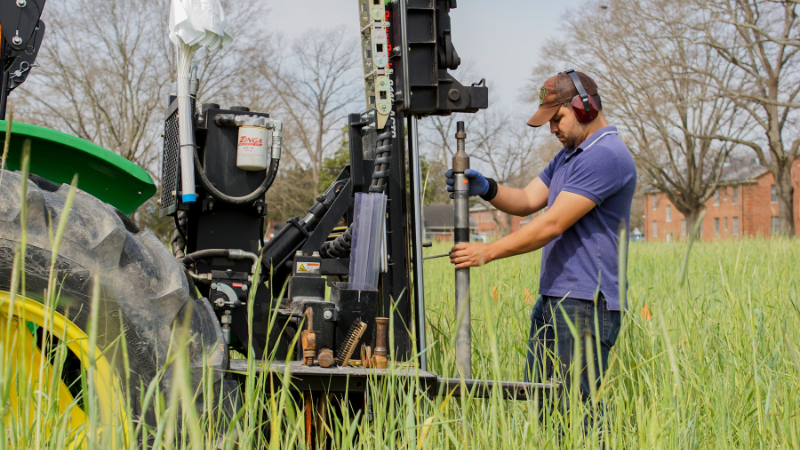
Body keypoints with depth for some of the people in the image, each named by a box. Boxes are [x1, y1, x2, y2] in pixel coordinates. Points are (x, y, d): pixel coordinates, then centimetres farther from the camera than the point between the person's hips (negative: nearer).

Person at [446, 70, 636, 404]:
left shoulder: (606, 155, -14)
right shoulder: (568, 156, 21)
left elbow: (553, 224, -18)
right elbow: (528, 201, 16)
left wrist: (488, 252, -16)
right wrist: (486, 188, -4)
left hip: (585, 305, -10)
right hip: (551, 300, 10)